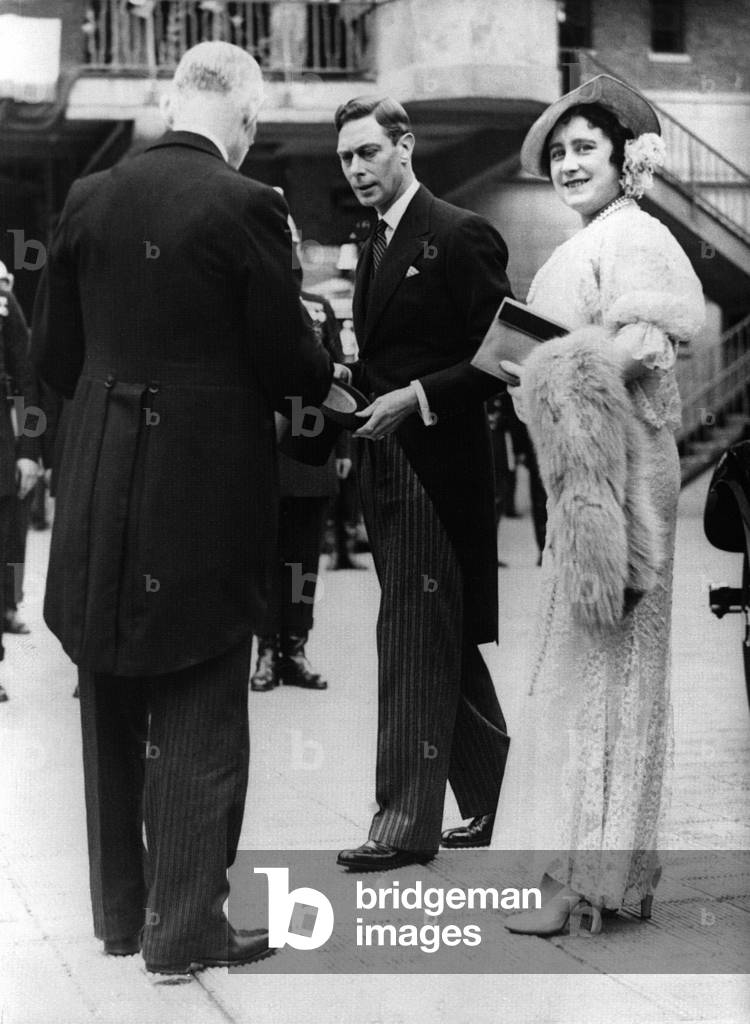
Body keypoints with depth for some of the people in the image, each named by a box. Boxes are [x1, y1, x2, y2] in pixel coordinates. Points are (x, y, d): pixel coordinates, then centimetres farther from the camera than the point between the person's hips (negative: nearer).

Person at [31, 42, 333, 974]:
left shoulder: (90, 198, 1)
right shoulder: (245, 207, -13)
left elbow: (52, 353, 5)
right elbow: (286, 356, -11)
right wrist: (324, 380, 11)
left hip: (100, 493, 5)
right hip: (208, 487, -5)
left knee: (113, 709, 18)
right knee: (201, 713, 7)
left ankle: (119, 911, 29)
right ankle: (186, 926, 10)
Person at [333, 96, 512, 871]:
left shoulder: (461, 236, -9)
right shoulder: (377, 248, 17)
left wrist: (416, 397, -19)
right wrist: (353, 383, 5)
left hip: (435, 465, -8)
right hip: (385, 465, 9)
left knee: (413, 640, -7)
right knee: (443, 643, 15)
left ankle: (406, 822, -3)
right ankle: (491, 795, 27)